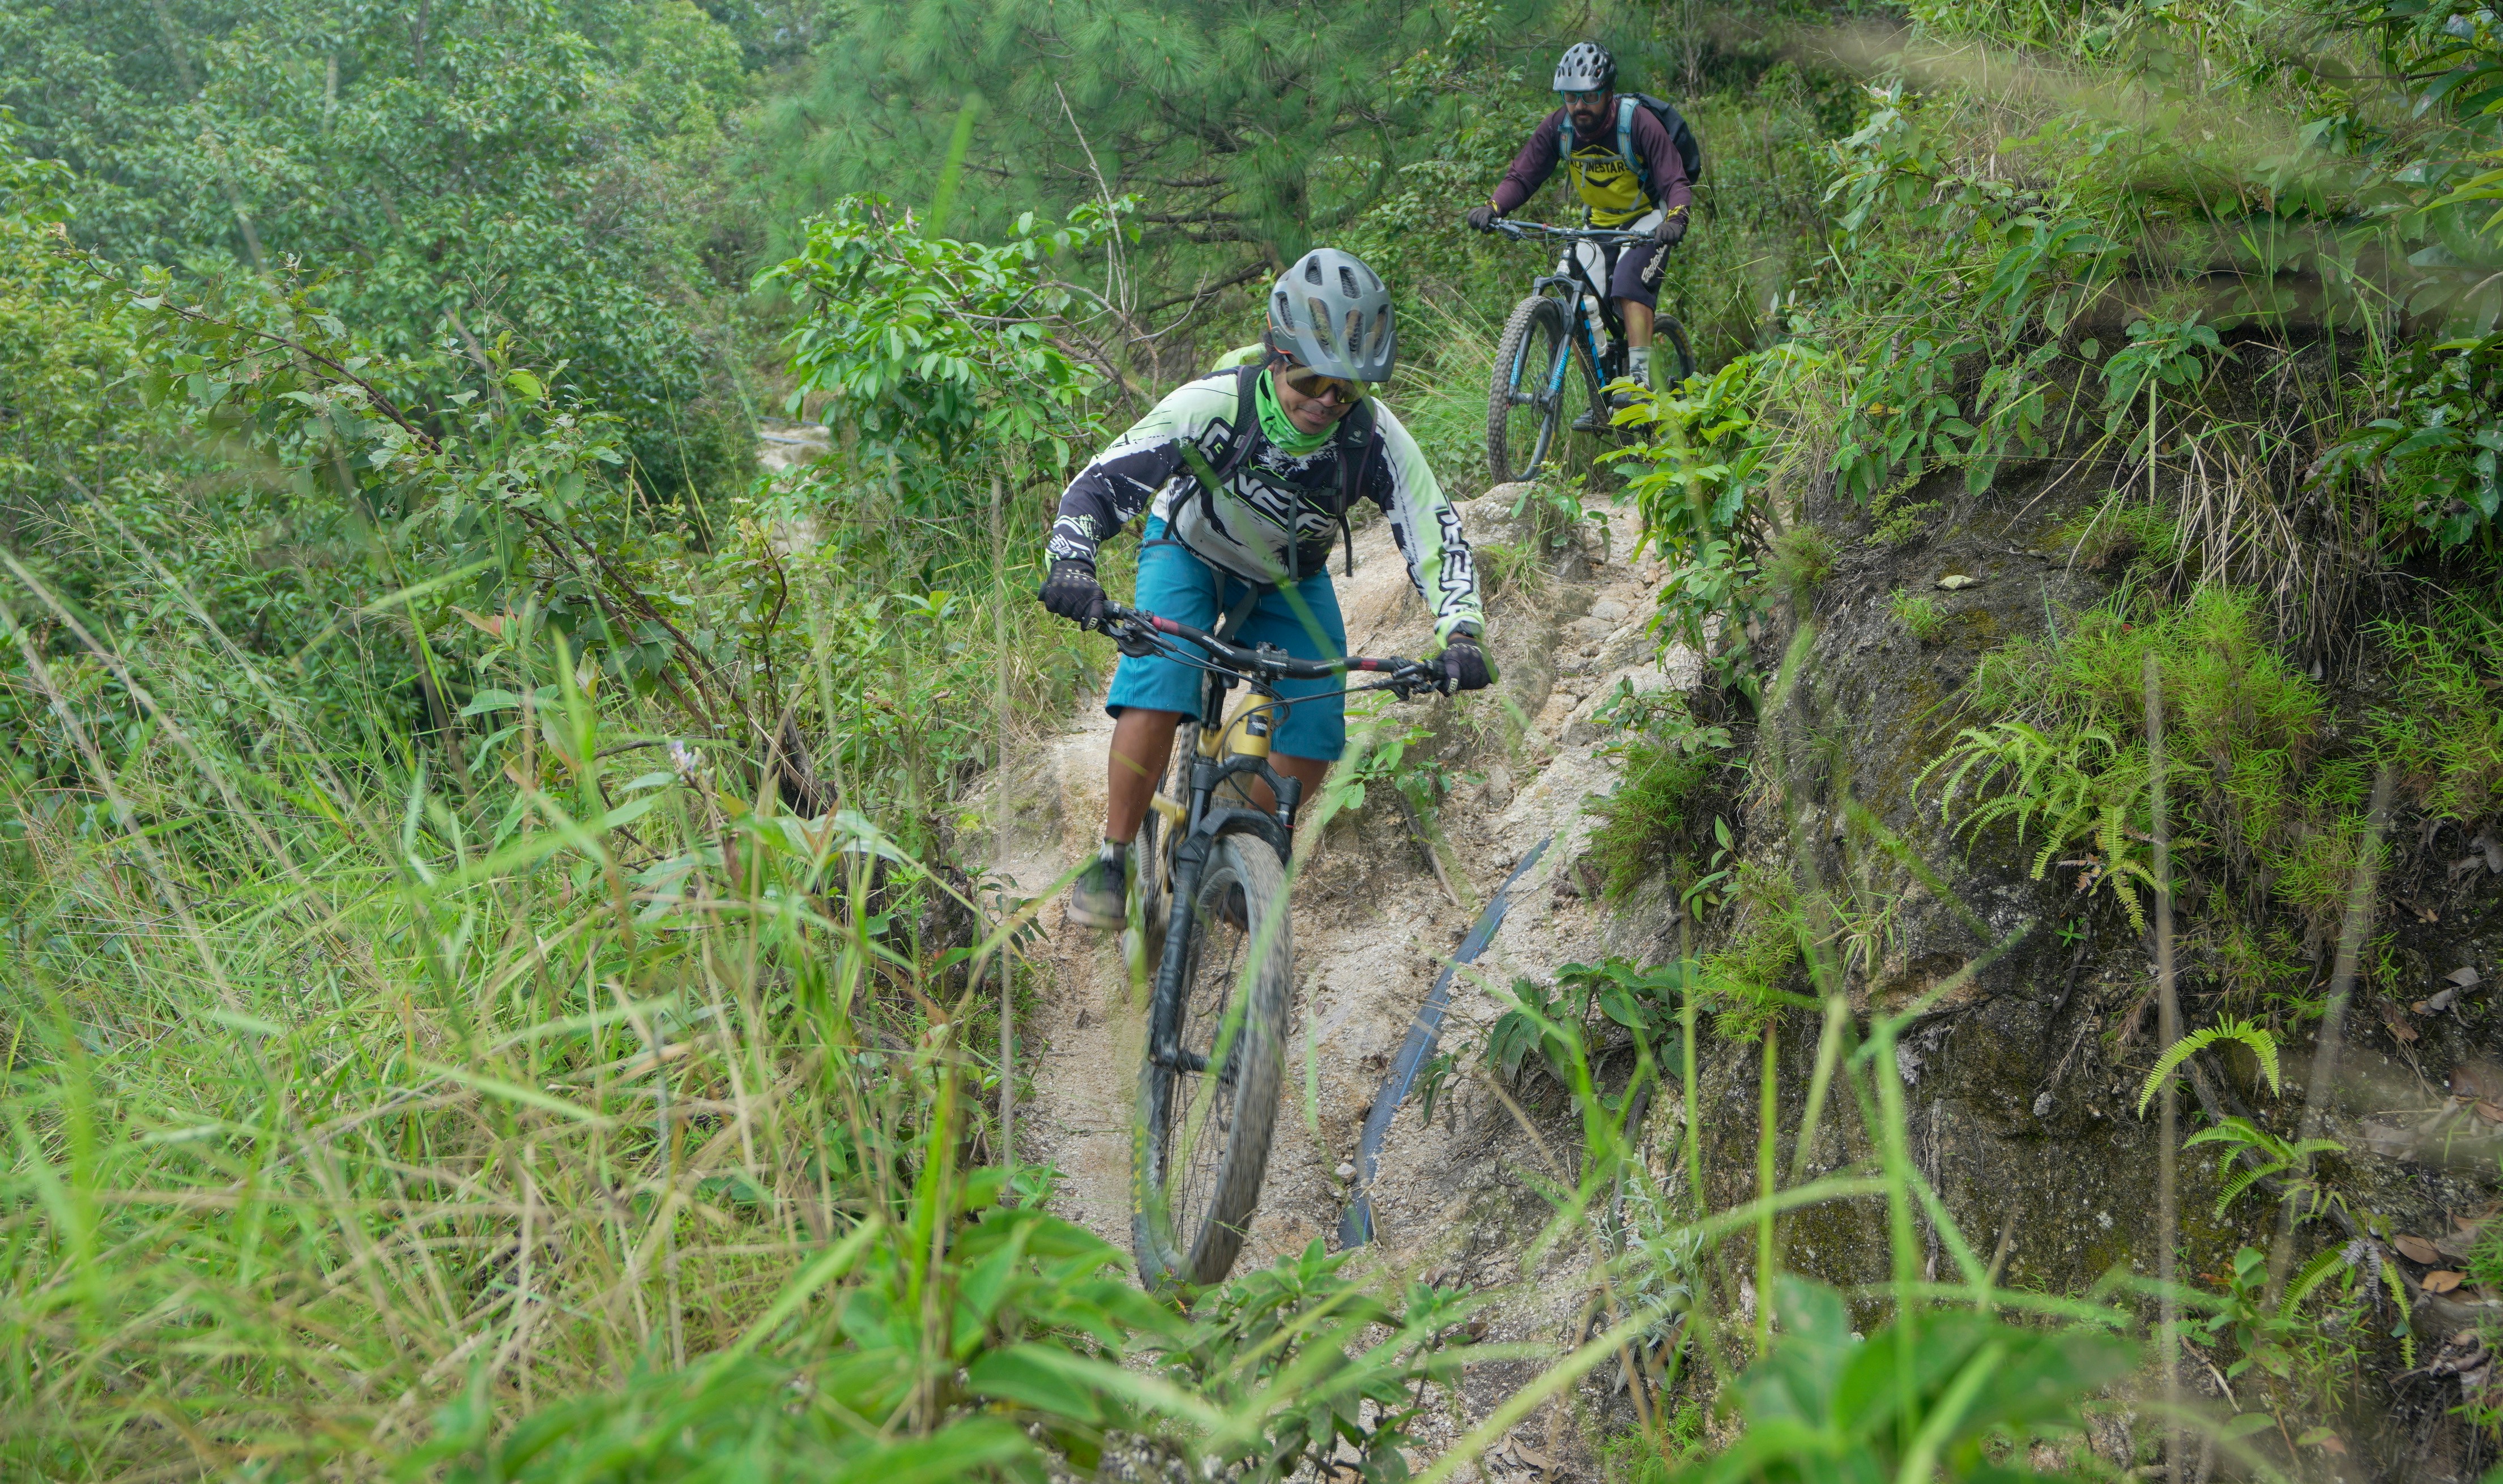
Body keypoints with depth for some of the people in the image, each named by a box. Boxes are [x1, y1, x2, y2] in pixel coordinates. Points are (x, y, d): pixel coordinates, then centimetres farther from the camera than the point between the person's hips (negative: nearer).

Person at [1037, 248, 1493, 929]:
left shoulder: (1374, 436, -29)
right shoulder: (1211, 406, -34)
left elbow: (1438, 532, -27)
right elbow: (1099, 483, -34)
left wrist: (1461, 634, -42)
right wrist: (1071, 564, -51)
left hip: (1290, 581, 2)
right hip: (1189, 554, -2)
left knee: (1315, 732, -11)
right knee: (1157, 687, -27)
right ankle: (1112, 860, -11)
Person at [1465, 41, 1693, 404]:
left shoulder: (1639, 123, -23)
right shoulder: (1557, 126, -13)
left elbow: (1676, 183, -25)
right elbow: (1522, 177, -13)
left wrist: (1675, 218, -47)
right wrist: (1493, 207, -34)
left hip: (1648, 219, -4)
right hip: (1601, 223, 4)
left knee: (1629, 279, -32)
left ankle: (1639, 378, -33)